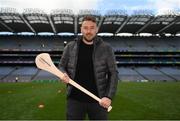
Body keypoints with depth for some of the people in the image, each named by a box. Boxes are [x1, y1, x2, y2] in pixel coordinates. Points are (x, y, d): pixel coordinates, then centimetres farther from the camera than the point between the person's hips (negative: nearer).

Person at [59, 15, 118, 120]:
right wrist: (64, 74, -13)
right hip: (75, 99, 1)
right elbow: (62, 66, 10)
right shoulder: (70, 47, 1)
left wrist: (109, 96, -14)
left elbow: (113, 74, -4)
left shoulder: (106, 49, -4)